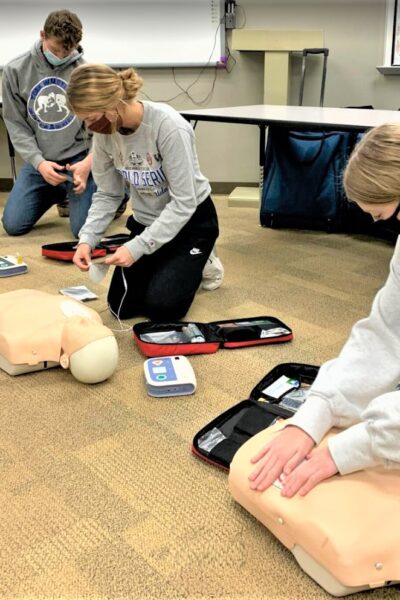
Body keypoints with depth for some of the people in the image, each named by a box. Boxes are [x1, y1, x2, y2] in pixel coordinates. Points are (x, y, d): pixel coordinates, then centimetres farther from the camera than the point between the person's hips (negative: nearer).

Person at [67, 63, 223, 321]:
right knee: (122, 306, 0)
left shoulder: (169, 127, -31)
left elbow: (183, 202, -27)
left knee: (161, 306, -16)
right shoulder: (104, 133, -12)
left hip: (191, 219, -5)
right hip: (146, 222, 6)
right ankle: (168, 266, 25)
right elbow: (107, 195, -3)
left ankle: (194, 263, 13)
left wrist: (138, 247, -32)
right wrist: (87, 239, -19)